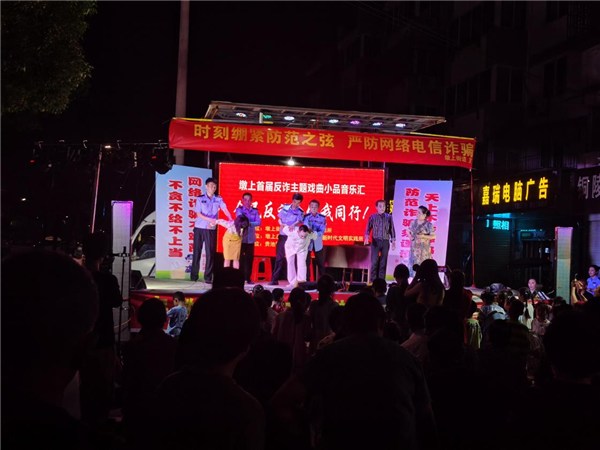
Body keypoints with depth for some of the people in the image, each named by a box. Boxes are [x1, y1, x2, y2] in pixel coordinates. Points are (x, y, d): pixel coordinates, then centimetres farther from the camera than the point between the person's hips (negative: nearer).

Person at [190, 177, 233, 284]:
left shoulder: (218, 199, 3)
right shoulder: (200, 199, -1)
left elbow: (224, 209, -11)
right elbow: (198, 214, -6)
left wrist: (230, 219, -28)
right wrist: (210, 220, -19)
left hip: (211, 229, 1)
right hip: (199, 228, -1)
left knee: (210, 253, -1)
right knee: (197, 252, 4)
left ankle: (208, 277, 3)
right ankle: (194, 276, 13)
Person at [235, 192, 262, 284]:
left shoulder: (255, 210, 9)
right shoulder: (239, 209, 2)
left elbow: (258, 222, -3)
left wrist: (249, 223, -18)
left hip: (250, 238, 3)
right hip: (241, 237, -3)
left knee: (250, 258, 4)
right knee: (240, 257, -2)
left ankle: (247, 277, 11)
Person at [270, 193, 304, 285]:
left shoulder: (300, 212, -2)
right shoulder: (285, 208, 6)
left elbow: (299, 221, -19)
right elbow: (279, 219, 10)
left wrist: (293, 225, -41)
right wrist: (281, 224, -13)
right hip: (282, 236, 2)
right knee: (279, 258, 3)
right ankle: (274, 279, 5)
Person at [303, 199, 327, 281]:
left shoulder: (322, 218, 1)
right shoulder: (306, 217, -2)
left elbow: (322, 231, -7)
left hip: (318, 243, 1)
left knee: (321, 263, 6)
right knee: (306, 262, 2)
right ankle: (306, 280, 9)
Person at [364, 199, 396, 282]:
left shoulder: (389, 217, 7)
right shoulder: (373, 217, 3)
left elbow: (392, 229, 9)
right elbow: (368, 228, 1)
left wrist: (393, 241, 5)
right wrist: (366, 237, -16)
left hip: (385, 242, 2)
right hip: (376, 241, -2)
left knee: (383, 262, 4)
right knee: (374, 262, -5)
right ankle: (372, 281, -1)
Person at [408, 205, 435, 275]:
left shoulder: (428, 224, -8)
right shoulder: (413, 222, 7)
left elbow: (433, 236, -6)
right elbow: (409, 231, 20)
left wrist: (423, 236, -19)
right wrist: (410, 236, 0)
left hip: (423, 249, -5)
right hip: (414, 247, 5)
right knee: (412, 264, 3)